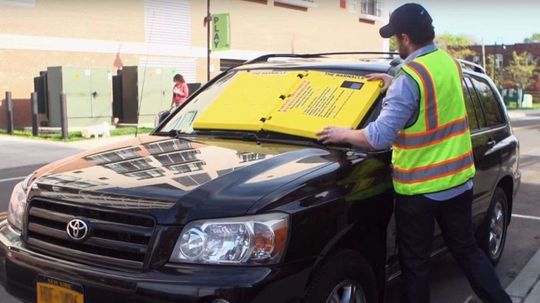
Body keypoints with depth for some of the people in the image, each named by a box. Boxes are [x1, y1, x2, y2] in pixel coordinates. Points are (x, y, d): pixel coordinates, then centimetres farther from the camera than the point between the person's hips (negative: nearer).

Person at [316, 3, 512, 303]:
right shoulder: (450, 63, 4)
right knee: (467, 250, 22)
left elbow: (380, 136, -24)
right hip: (458, 180, 7)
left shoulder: (409, 78, -20)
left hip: (418, 188, -7)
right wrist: (394, 86, 18)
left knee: (415, 263, 8)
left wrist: (344, 134, -9)